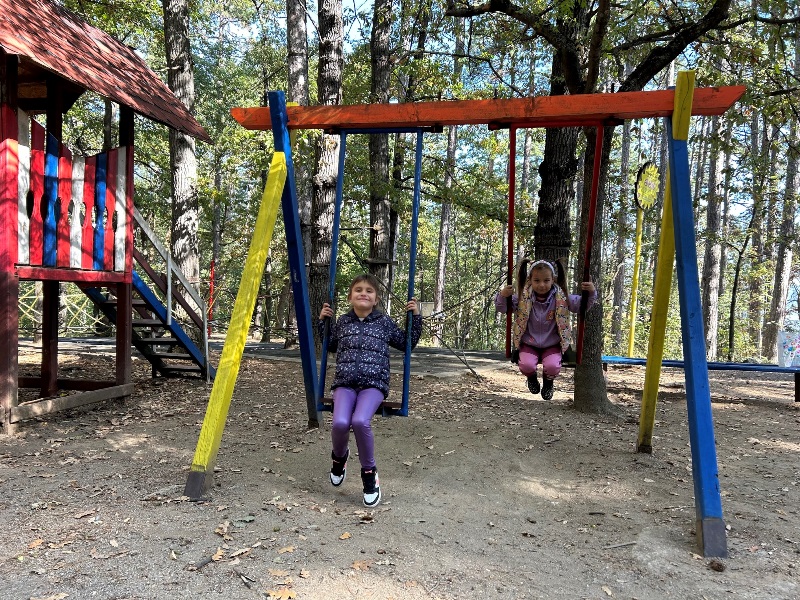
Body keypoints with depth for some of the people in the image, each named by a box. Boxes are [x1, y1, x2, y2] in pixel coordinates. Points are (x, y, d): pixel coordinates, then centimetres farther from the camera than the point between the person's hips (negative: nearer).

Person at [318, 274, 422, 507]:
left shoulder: (384, 322, 10)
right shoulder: (342, 322, 15)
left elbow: (408, 343, 19)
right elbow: (329, 346, 31)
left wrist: (416, 317, 10)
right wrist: (322, 321, 20)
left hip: (373, 384, -2)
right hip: (345, 383, 2)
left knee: (360, 422, -31)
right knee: (340, 423, -26)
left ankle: (369, 472, -5)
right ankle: (339, 456, 12)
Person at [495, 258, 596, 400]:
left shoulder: (561, 298, -9)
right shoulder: (523, 298, -11)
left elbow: (582, 305, 0)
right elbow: (502, 308, -5)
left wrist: (591, 293, -19)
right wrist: (503, 296, -27)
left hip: (552, 345, 0)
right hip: (528, 344, 0)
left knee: (553, 366, -26)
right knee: (526, 365, -27)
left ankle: (548, 383, 15)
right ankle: (532, 378, 16)